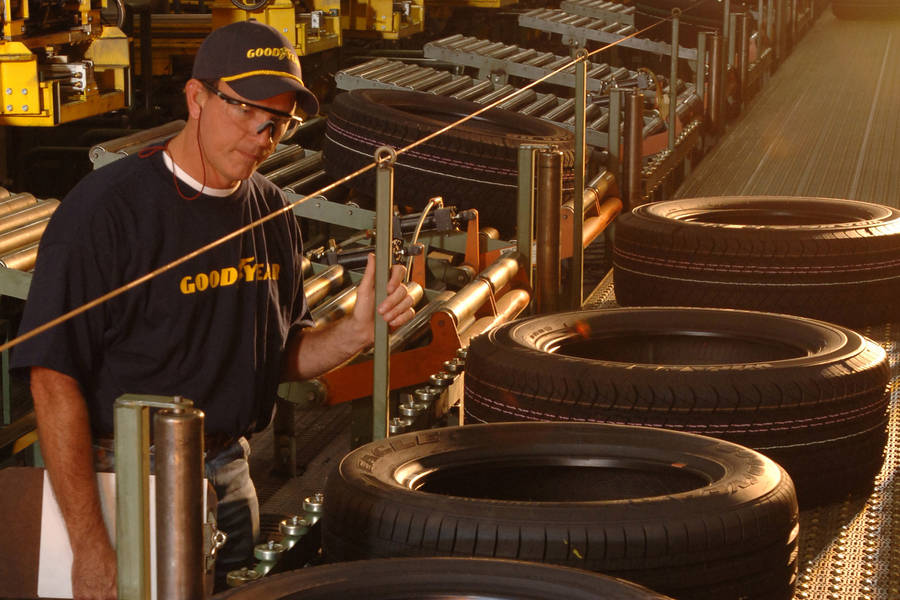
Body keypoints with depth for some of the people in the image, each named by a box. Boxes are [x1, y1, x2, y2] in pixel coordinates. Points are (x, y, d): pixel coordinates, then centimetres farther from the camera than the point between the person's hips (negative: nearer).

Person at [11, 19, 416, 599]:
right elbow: (55, 378, -18)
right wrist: (89, 545, -21)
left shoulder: (271, 211, 7)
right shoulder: (105, 207, -15)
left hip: (231, 477, 7)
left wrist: (356, 332, -7)